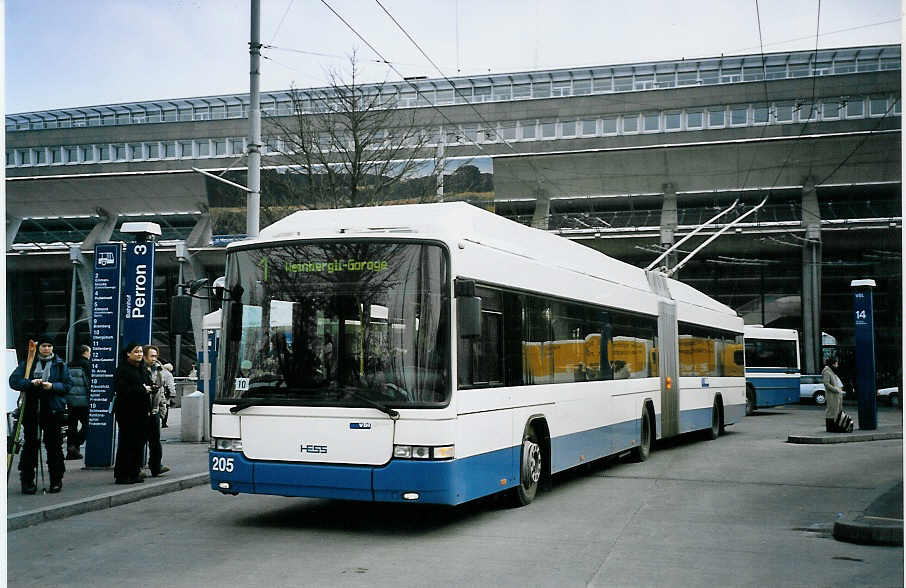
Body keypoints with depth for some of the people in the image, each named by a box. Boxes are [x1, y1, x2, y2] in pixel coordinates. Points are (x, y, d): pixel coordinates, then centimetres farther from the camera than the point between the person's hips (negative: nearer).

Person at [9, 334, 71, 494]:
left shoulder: (60, 365, 7)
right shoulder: (28, 363, 8)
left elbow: (68, 385, 3)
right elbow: (13, 380, -1)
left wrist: (52, 386, -14)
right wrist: (30, 383, -17)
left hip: (53, 410, 0)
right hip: (31, 409, 0)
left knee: (54, 445, 3)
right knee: (30, 445, 2)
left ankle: (56, 480, 12)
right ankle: (27, 480, 9)